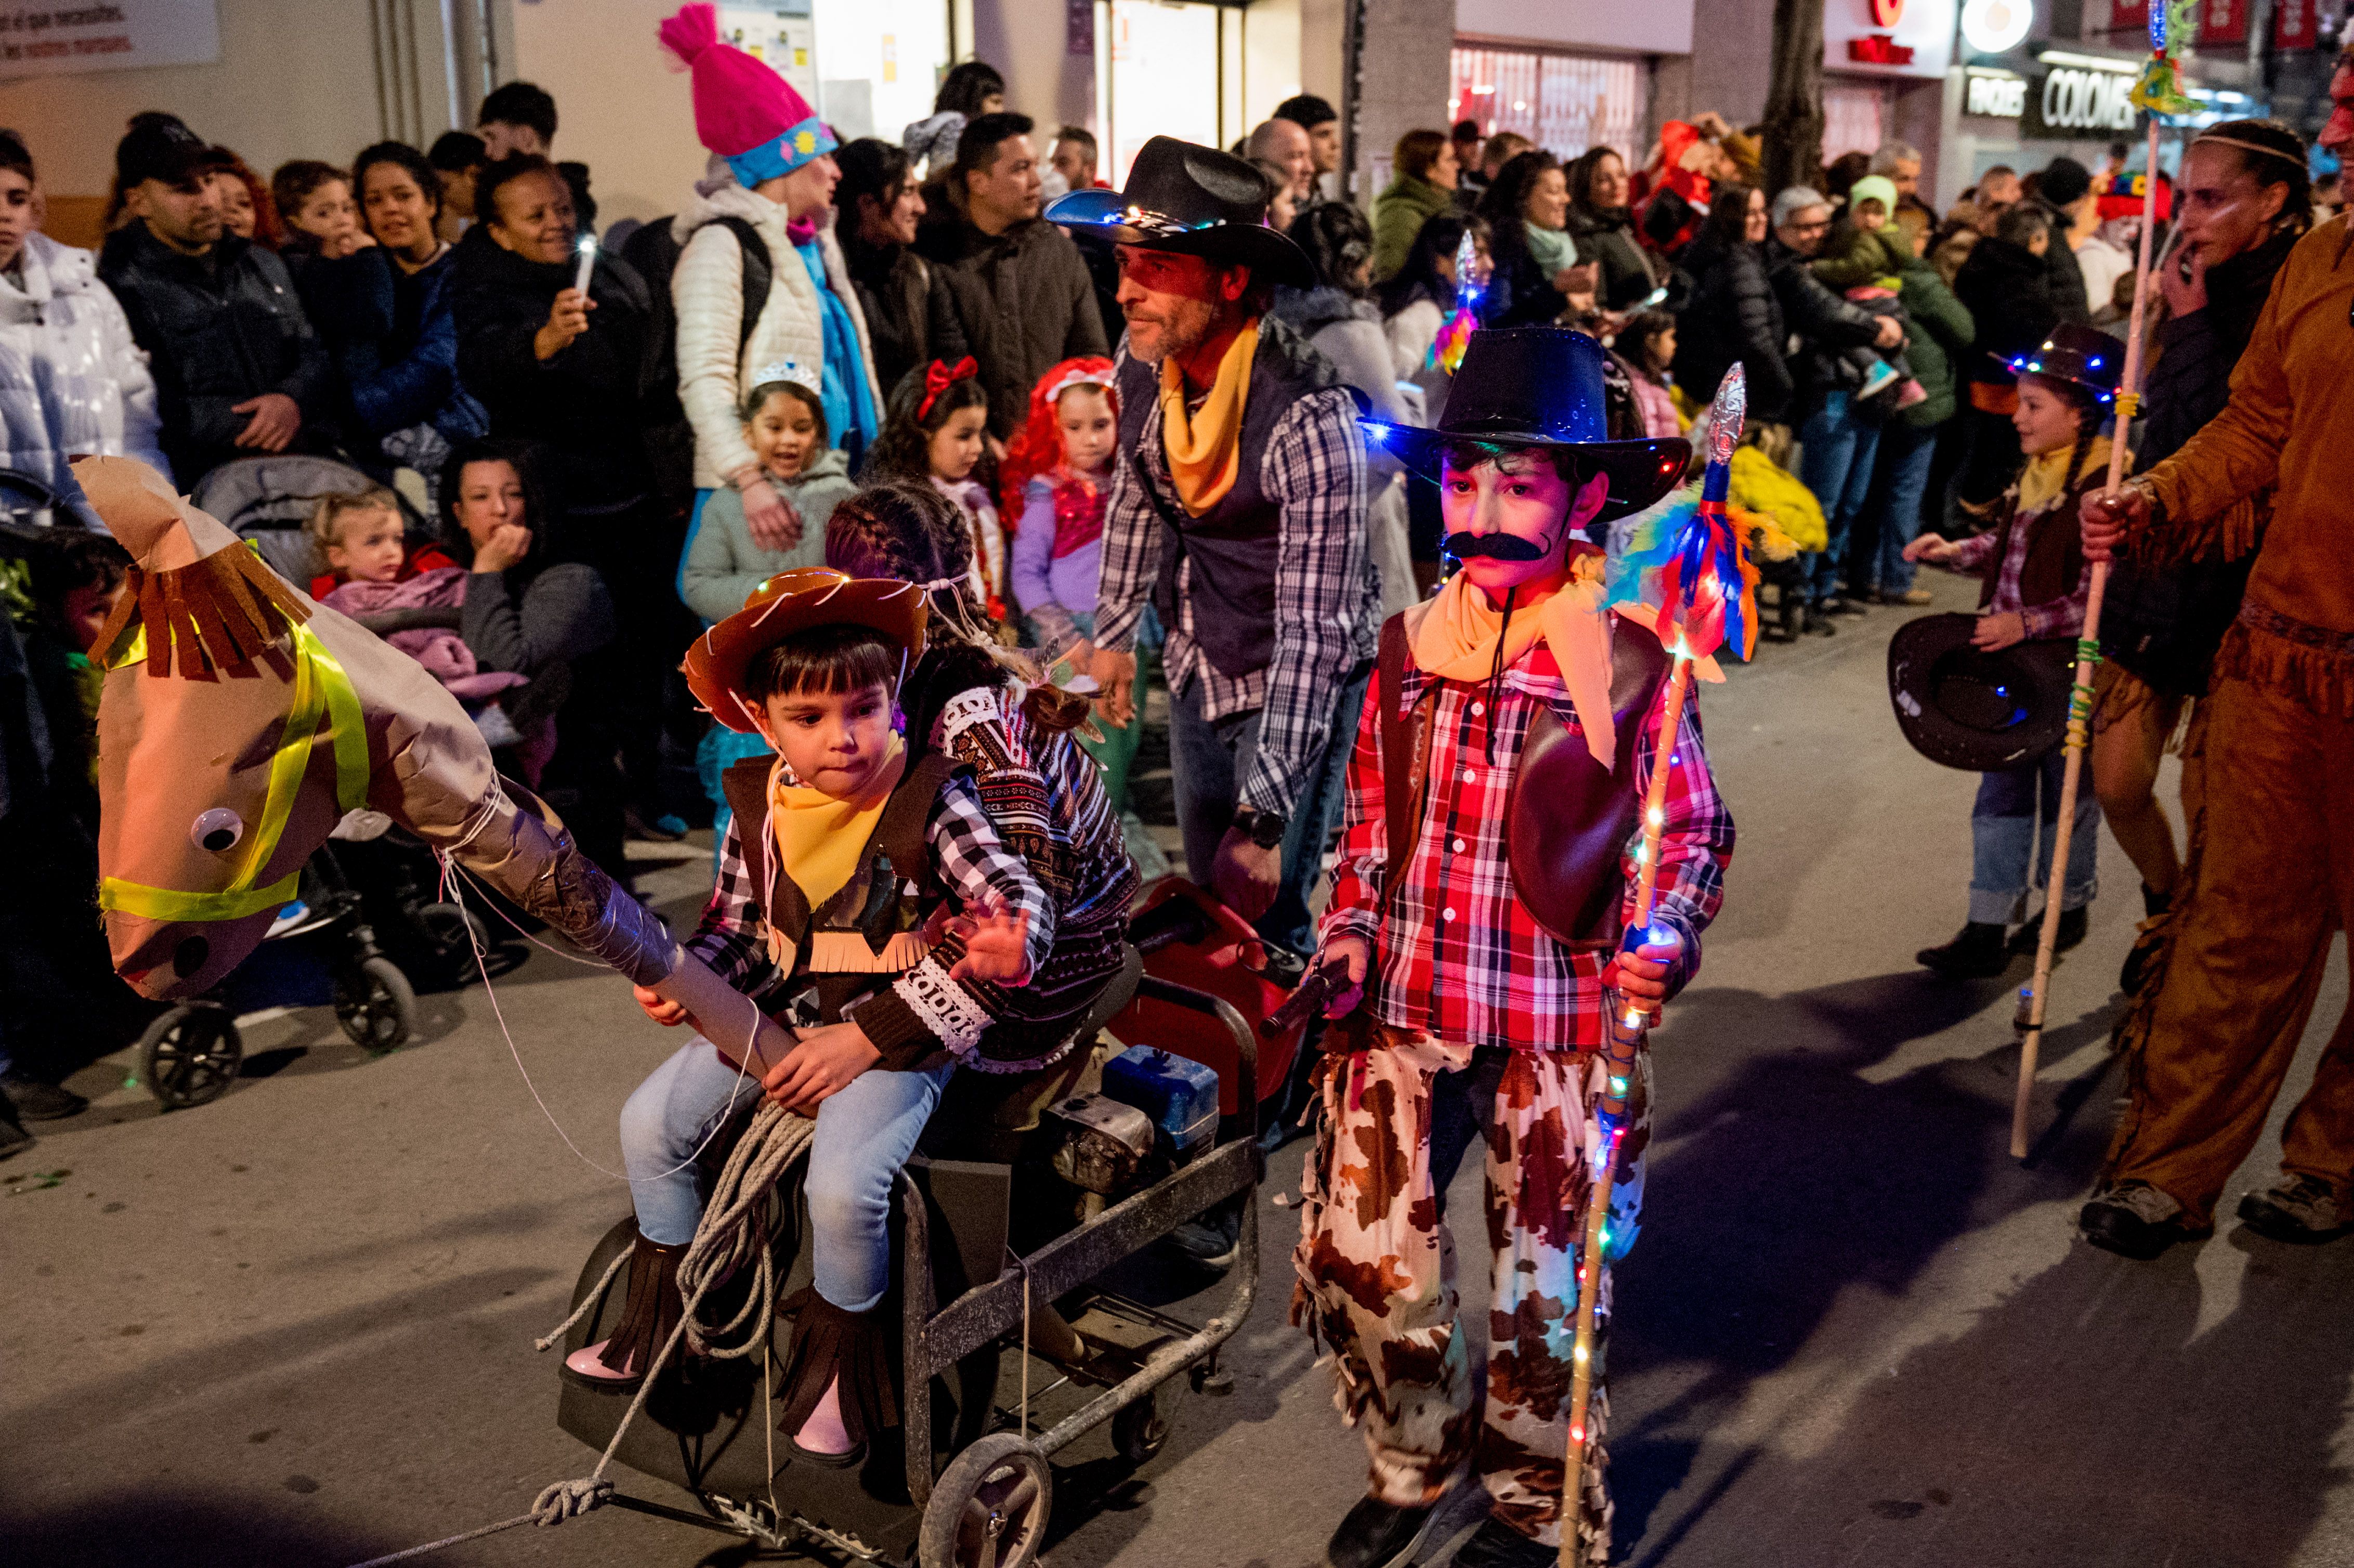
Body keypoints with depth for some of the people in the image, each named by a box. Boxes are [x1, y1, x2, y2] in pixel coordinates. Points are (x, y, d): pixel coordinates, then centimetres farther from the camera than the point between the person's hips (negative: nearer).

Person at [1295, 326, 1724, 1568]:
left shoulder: (1626, 661, -9)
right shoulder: (1409, 646, 3)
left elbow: (1693, 832, -1)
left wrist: (1663, 941, -18)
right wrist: (1349, 931, 0)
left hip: (1558, 1019, -3)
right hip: (1403, 1010, 4)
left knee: (1542, 1284, 9)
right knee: (1358, 1256, 7)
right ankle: (1413, 1462, 37)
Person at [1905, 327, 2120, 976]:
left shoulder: (2102, 489, -20)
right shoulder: (2035, 474, 7)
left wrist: (2028, 623, -28)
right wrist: (1955, 552, 9)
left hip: (2067, 669, -8)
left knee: (2067, 790, 12)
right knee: (2001, 790, 8)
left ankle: (2069, 906, 33)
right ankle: (1988, 929, 13)